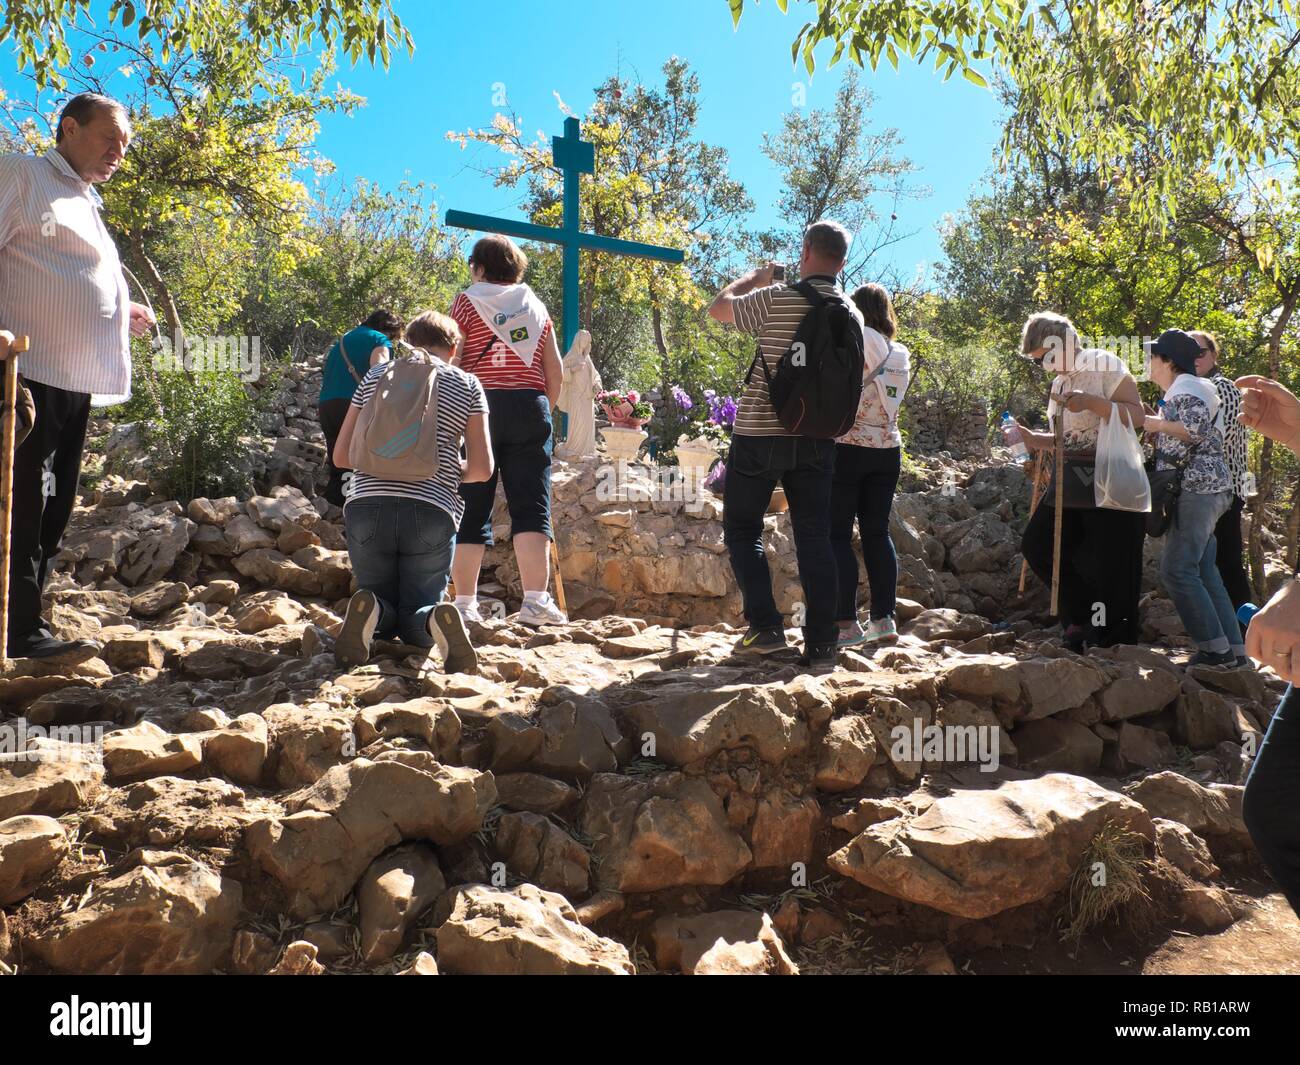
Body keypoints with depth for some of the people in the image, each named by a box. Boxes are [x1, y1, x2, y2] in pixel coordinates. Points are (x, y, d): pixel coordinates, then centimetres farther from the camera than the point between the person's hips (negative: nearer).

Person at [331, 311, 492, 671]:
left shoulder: (376, 375, 15)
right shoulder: (468, 385, 12)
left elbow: (341, 456, 15)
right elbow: (482, 469, 5)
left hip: (367, 508, 1)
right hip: (432, 512, -1)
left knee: (385, 610, 21)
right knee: (414, 625, 13)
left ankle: (369, 612, -15)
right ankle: (438, 619, -22)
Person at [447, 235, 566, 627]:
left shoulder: (467, 301, 5)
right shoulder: (535, 305, 15)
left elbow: (450, 363, -4)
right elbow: (555, 371, 11)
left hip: (480, 406, -2)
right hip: (530, 406, 2)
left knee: (473, 508, 2)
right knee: (531, 506, -2)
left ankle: (465, 603, 1)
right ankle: (536, 600, -12)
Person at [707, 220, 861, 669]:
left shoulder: (777, 299, -12)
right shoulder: (851, 312, 4)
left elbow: (718, 307, 5)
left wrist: (754, 276, 19)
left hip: (760, 435, -4)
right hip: (817, 440, 4)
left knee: (742, 529, 10)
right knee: (814, 537, 7)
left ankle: (765, 627, 1)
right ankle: (821, 643, 5)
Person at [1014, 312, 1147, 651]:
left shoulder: (1104, 365, -6)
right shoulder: (1059, 382, 18)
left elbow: (1137, 415, -13)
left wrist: (1092, 401, -24)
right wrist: (1031, 439, 6)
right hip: (1072, 481, 9)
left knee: (1110, 565, -4)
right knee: (1037, 545, 4)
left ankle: (1114, 644, 8)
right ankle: (1082, 617, 15)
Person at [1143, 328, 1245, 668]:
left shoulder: (1186, 388, -8)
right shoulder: (1184, 389, 24)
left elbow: (1197, 429, -23)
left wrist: (1158, 424, -13)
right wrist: (1155, 422, 22)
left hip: (1196, 490, -11)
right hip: (1202, 490, 11)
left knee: (1177, 570, -14)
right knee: (1204, 573, 9)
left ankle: (1217, 649, -13)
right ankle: (1234, 649, 10)